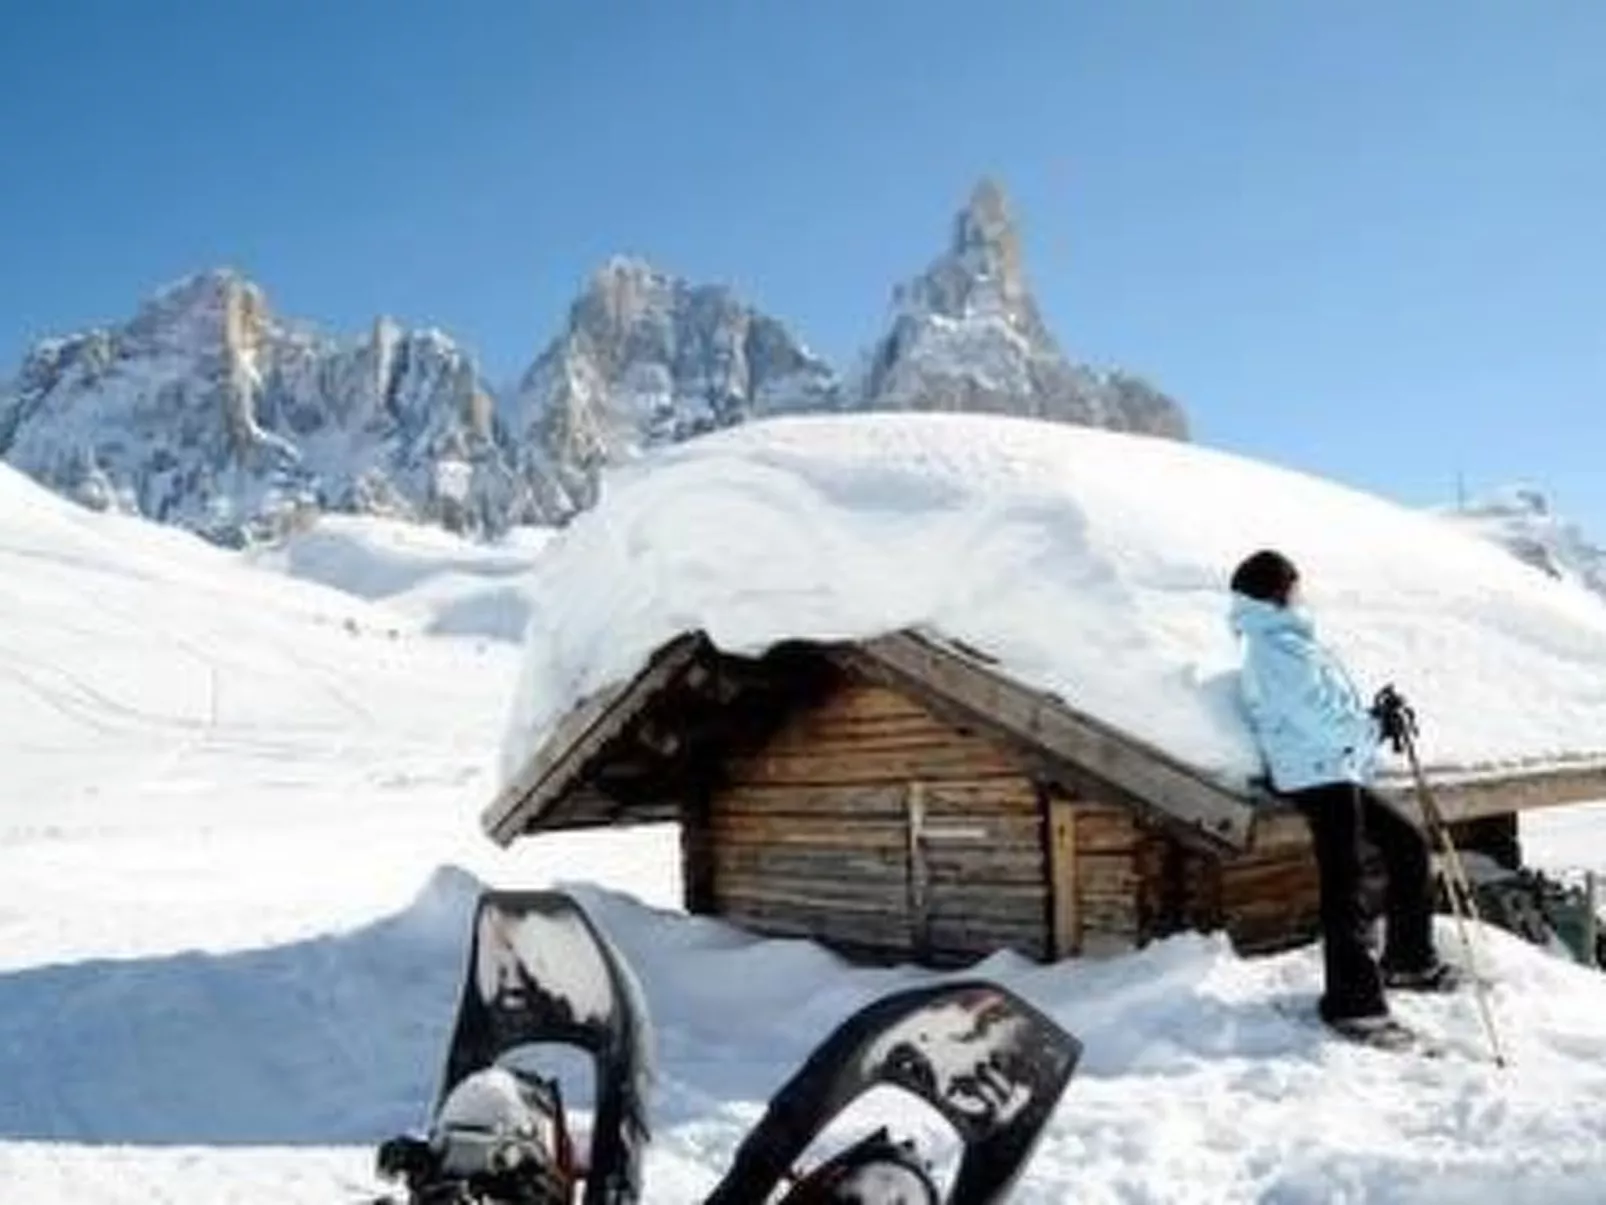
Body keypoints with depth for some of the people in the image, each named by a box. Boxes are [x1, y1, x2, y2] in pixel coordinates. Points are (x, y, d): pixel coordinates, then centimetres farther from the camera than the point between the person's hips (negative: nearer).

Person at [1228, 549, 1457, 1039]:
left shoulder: (1283, 645, 22)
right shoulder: (1278, 650, -12)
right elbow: (1324, 722, -18)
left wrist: (1374, 719, 5)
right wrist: (1377, 724, -2)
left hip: (1340, 773, 11)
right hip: (1318, 775, -11)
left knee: (1409, 843, 16)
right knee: (1346, 883, -14)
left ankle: (1409, 959, 26)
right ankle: (1353, 1002, -13)